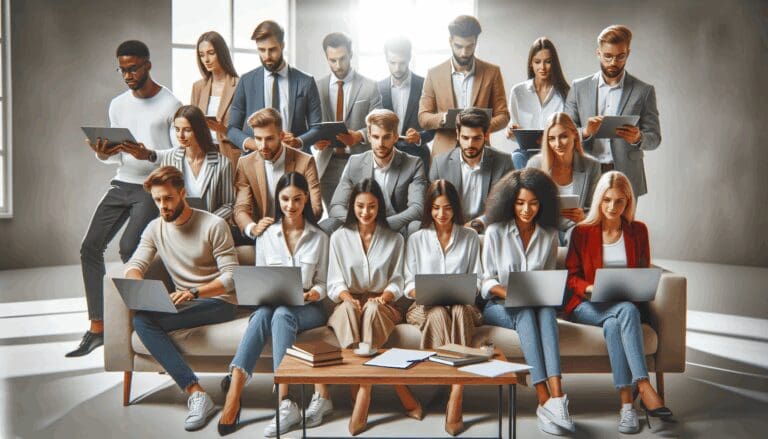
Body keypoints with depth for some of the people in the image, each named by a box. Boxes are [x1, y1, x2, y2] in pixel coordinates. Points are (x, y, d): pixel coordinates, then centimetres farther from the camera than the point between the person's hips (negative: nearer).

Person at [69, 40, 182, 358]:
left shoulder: (170, 105, -6)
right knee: (90, 247, -2)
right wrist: (103, 154, -7)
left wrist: (149, 155, -24)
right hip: (122, 184, 6)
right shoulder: (118, 105, 13)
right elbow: (116, 156, 15)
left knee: (129, 247, -19)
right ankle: (97, 328, 5)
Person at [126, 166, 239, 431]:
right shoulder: (155, 228, 10)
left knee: (145, 319, -27)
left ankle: (197, 395, -24)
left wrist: (194, 293, -31)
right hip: (184, 303, 6)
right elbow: (134, 266, 2)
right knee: (140, 320, -26)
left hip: (219, 303, -6)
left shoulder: (214, 225, -8)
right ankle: (196, 393, -30)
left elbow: (231, 277, -14)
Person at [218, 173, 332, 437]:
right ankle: (233, 398, -44)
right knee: (262, 314, -36)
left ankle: (285, 404, -40)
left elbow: (322, 284, 6)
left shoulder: (319, 238, 9)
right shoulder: (266, 236, 10)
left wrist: (311, 295, -15)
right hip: (271, 306, 1)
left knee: (281, 314, -36)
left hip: (308, 309, -1)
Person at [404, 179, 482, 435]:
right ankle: (457, 398, -34)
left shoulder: (470, 237, 15)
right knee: (439, 315, -36)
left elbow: (477, 279, 10)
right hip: (426, 305, 0)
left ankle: (455, 400, -41)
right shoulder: (417, 239, 14)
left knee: (461, 311, -37)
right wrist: (421, 292, -14)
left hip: (461, 304, 0)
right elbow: (409, 282, 8)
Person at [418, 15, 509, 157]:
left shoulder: (492, 72, 4)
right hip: (443, 154, 0)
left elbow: (503, 115, 5)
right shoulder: (434, 73, 4)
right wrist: (444, 118, -17)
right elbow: (423, 117, 5)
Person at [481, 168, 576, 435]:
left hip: (537, 307, 2)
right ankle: (546, 400, -41)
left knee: (546, 310, -34)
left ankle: (555, 395, -46)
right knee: (526, 313, -36)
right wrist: (509, 293, -21)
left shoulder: (549, 235, 9)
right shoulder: (495, 232, -1)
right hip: (499, 306, -2)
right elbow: (487, 280, -2)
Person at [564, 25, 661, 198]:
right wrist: (585, 132, -15)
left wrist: (638, 138, -16)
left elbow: (654, 138, 7)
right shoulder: (579, 87, 8)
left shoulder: (644, 91, 6)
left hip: (625, 180, 0)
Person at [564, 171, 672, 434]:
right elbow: (571, 276, 3)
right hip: (587, 305, -2)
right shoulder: (582, 232, 6)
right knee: (627, 311, -36)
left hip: (624, 304, 2)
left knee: (612, 325, -37)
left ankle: (626, 402, -38)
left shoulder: (638, 230, 13)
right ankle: (644, 387, -41)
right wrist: (589, 288, -18)